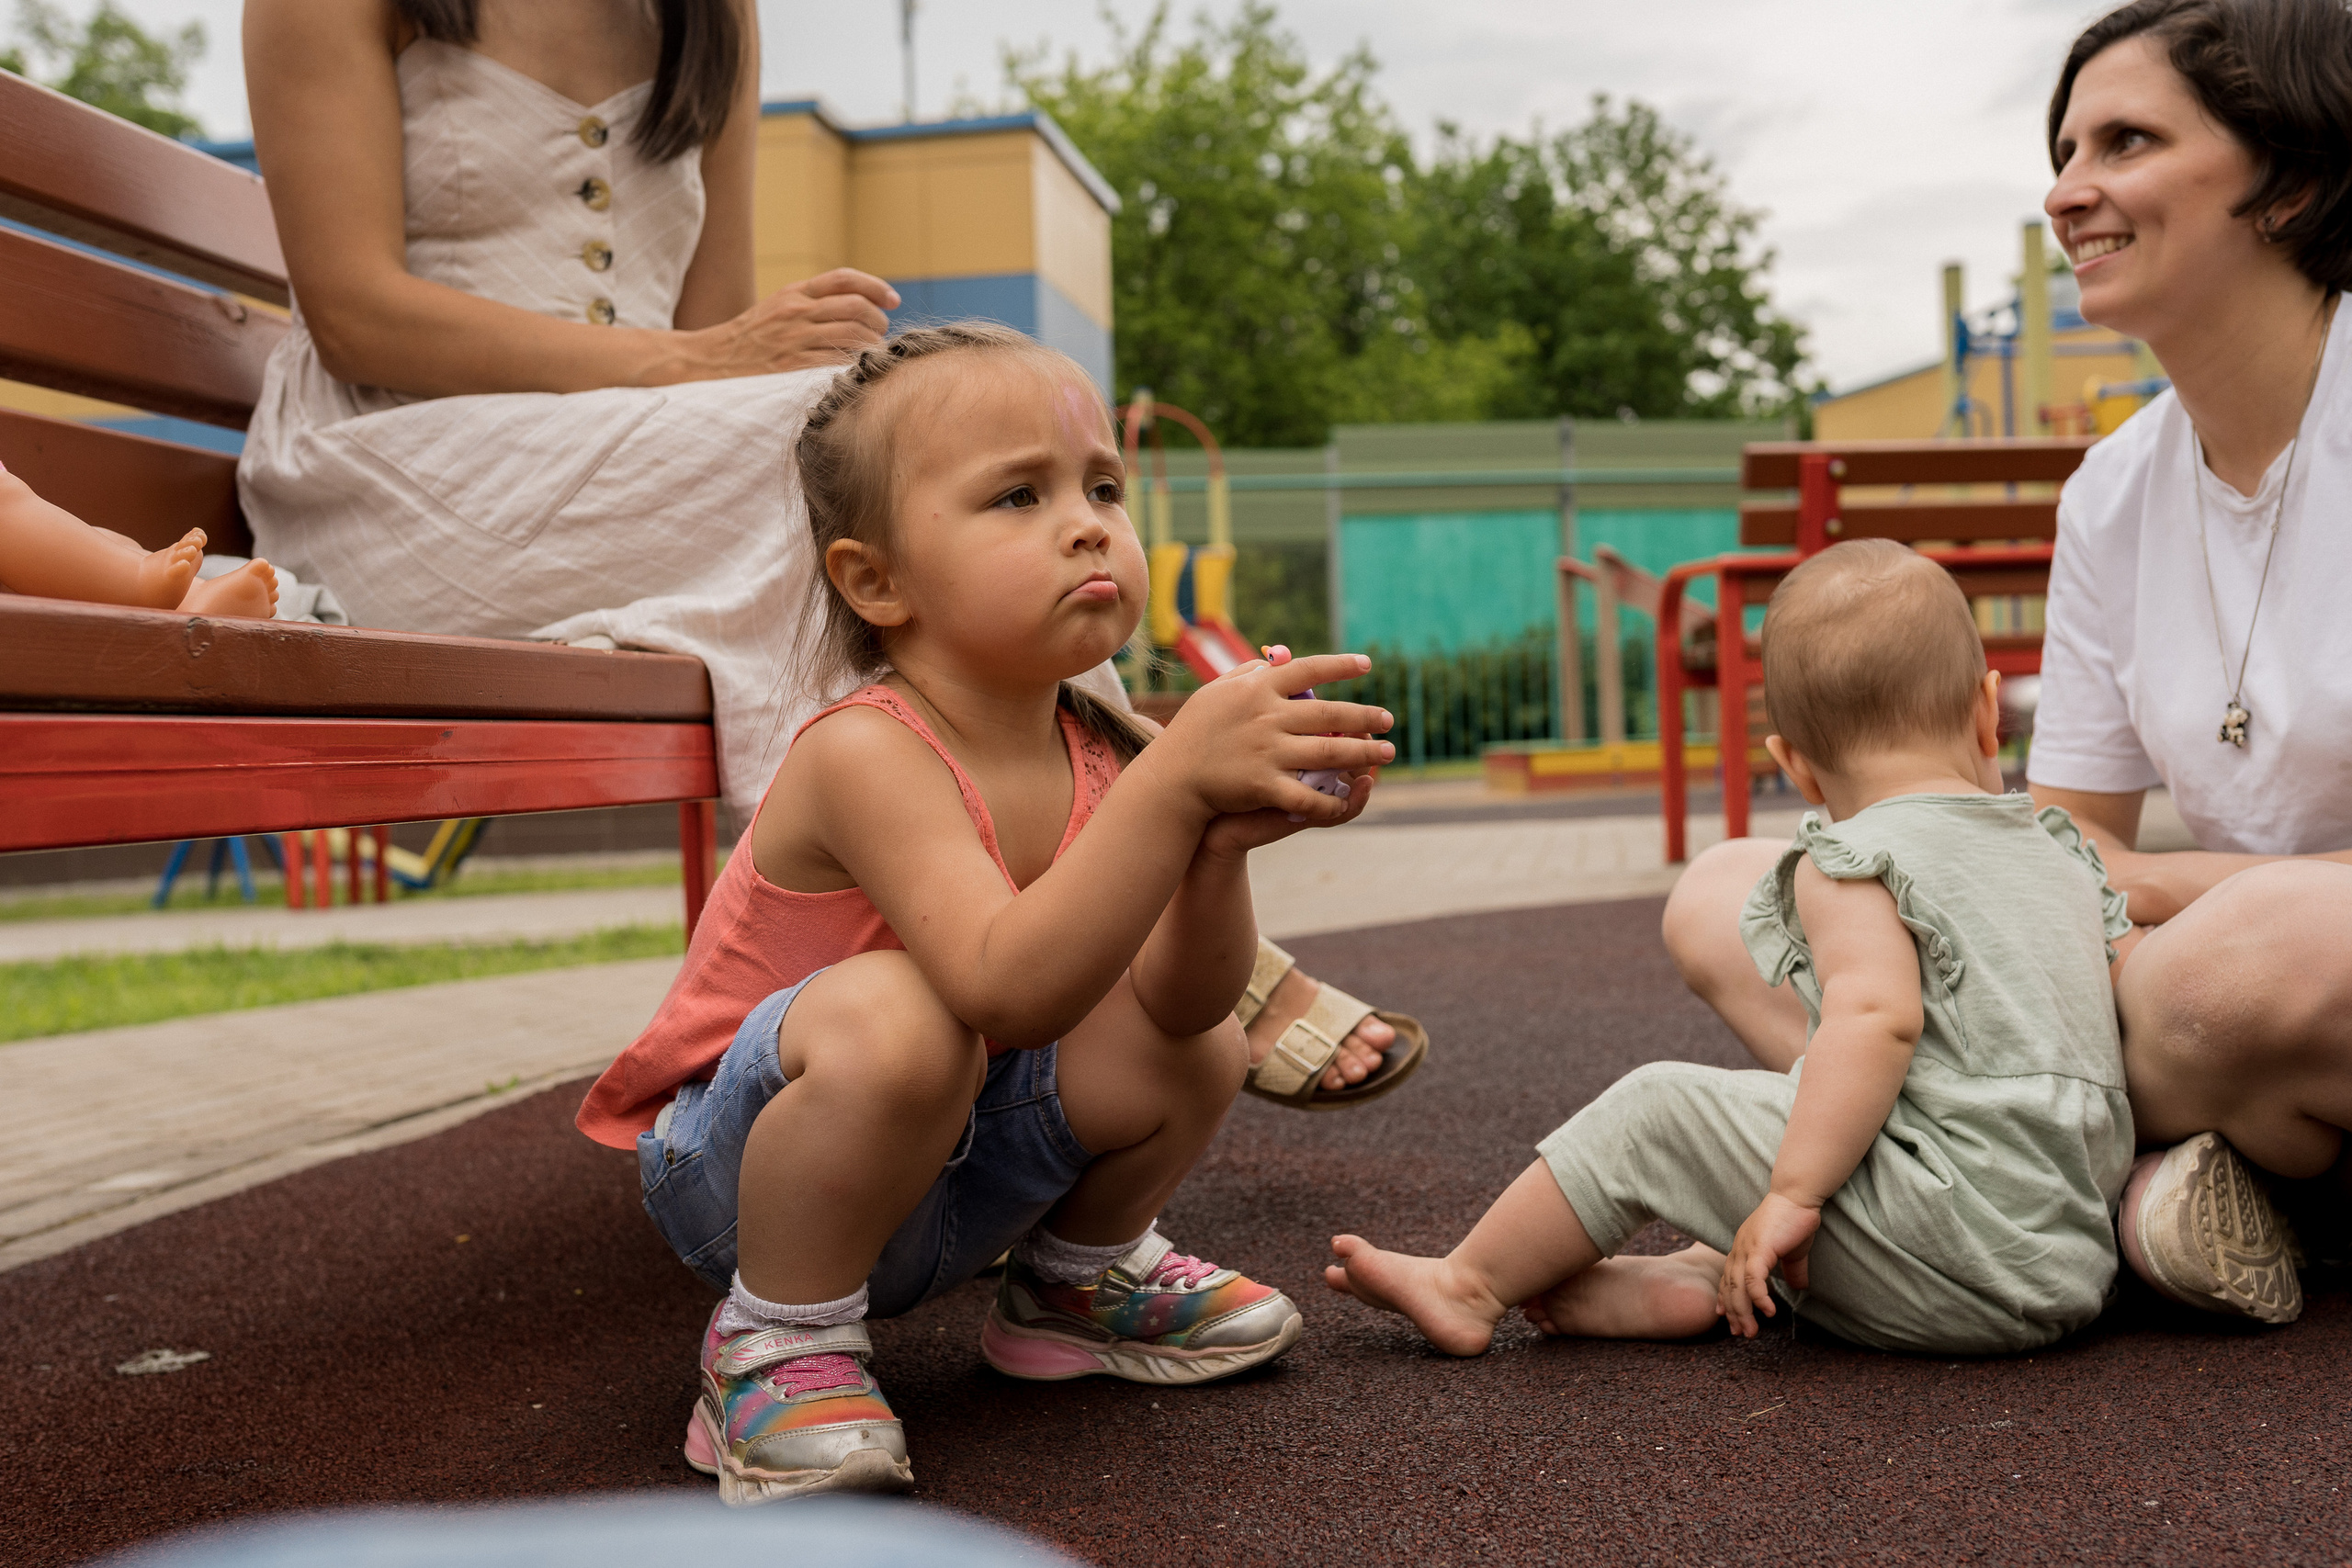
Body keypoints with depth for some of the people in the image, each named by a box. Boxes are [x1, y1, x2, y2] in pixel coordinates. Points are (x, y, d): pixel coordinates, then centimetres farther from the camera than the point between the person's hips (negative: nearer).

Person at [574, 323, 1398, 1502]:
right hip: (737, 1172, -7)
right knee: (892, 1012, -36)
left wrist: (1218, 847, -35)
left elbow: (1177, 1000, -16)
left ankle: (1079, 1278, 22)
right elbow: (1006, 989, -43)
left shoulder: (1097, 754, -7)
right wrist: (1177, 778, -49)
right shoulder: (869, 752, -29)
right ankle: (778, 1343, -12)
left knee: (1199, 1049, -7)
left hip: (945, 1164, 7)